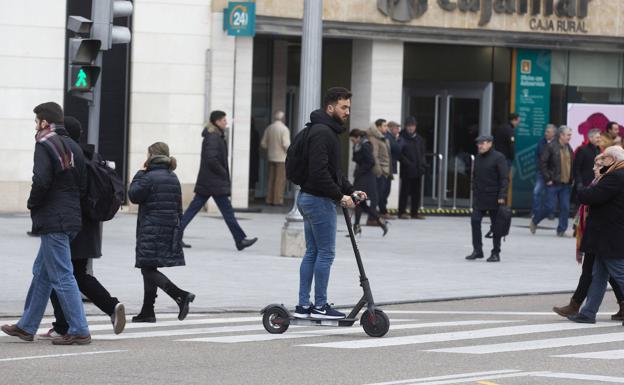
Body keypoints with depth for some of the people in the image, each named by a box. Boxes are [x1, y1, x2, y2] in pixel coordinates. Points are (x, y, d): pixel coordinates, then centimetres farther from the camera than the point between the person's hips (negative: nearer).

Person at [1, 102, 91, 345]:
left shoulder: (45, 145, -12)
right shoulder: (73, 147, 14)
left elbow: (41, 180, -23)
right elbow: (83, 186, 13)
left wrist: (33, 204, -6)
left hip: (52, 220, -9)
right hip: (71, 218, 9)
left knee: (61, 276, -6)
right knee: (41, 273, 16)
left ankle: (79, 331, -7)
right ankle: (26, 327, 23)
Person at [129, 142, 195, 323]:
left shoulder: (149, 177, -14)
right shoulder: (173, 178, 12)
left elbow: (134, 195, -6)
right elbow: (178, 207, 16)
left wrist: (140, 173, 2)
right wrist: (177, 231, 22)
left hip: (151, 231, -8)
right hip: (170, 231, 8)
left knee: (148, 270, -8)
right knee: (149, 270, 14)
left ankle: (181, 295, -21)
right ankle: (147, 311, 16)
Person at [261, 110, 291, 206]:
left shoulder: (269, 128, 6)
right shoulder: (284, 129, -12)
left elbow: (263, 144, 8)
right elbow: (286, 144, -19)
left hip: (271, 157, 6)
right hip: (281, 158, -6)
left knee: (271, 179, 11)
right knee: (280, 179, -1)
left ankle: (269, 199, 11)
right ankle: (278, 200, -4)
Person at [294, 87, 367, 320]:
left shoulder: (328, 131, 18)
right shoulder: (322, 132, -17)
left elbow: (332, 170, 23)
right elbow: (319, 171, -25)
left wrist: (350, 190, 12)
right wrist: (340, 196, -19)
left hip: (309, 198, 11)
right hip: (319, 200, -11)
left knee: (312, 253, 12)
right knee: (326, 253, -4)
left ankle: (303, 305, 13)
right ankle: (320, 306, 0)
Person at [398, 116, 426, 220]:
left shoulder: (419, 139, 12)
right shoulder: (402, 138, -7)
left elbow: (422, 153, 16)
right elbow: (399, 153, -12)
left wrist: (422, 164, 2)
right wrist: (408, 163, -17)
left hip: (417, 170, 6)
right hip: (407, 170, -6)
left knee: (416, 192, 9)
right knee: (405, 191, -3)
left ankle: (415, 212, 16)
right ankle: (402, 212, 3)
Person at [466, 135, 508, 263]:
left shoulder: (498, 157, -10)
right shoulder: (478, 158, 11)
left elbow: (504, 178, -13)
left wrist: (502, 196, -20)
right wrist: (474, 190, 12)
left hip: (494, 198, -6)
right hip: (480, 197, 6)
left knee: (496, 225, 2)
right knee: (475, 221, -4)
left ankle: (496, 253, 9)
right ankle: (477, 250, 4)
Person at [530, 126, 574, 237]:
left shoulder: (569, 148, 10)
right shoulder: (552, 147, -9)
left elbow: (571, 165, 18)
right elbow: (542, 163, -11)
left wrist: (571, 179, 7)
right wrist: (548, 179, -12)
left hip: (565, 184, 6)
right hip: (553, 183, -6)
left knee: (565, 207, 1)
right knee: (550, 206, -4)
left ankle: (561, 230, 9)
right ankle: (534, 222, 19)